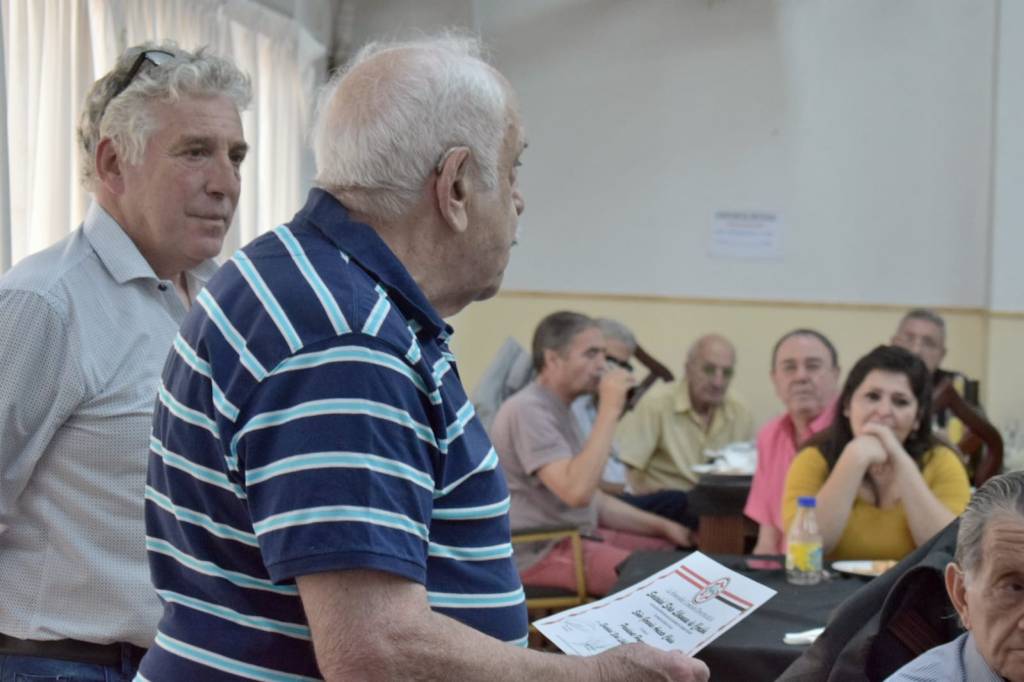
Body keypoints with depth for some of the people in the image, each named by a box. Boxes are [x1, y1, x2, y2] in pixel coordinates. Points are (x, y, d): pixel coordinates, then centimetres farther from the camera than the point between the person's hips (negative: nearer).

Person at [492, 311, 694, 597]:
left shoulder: (559, 411, 15)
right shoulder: (527, 410, -18)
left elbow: (592, 498, 19)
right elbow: (576, 491, -30)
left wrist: (663, 526, 9)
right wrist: (610, 410, -26)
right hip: (538, 552, -10)